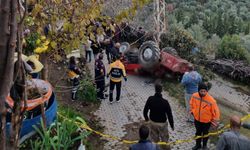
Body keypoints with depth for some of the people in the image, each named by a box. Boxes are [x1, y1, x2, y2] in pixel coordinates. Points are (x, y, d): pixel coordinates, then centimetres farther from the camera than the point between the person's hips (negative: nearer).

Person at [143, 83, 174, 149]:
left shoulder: (150, 99, -16)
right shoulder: (165, 102, -24)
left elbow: (145, 111, -5)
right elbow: (169, 115, -16)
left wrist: (146, 118, 16)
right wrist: (172, 125, -2)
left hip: (152, 122, 3)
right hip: (162, 124, -3)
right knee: (164, 139, 16)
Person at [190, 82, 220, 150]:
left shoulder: (211, 100, -31)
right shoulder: (194, 96, -20)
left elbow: (216, 111, -19)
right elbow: (191, 104, 3)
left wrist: (214, 121, -9)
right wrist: (192, 112, 8)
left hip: (206, 121, -3)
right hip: (197, 119, 3)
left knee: (205, 133, 21)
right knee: (198, 132, 24)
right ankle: (198, 144, 48)